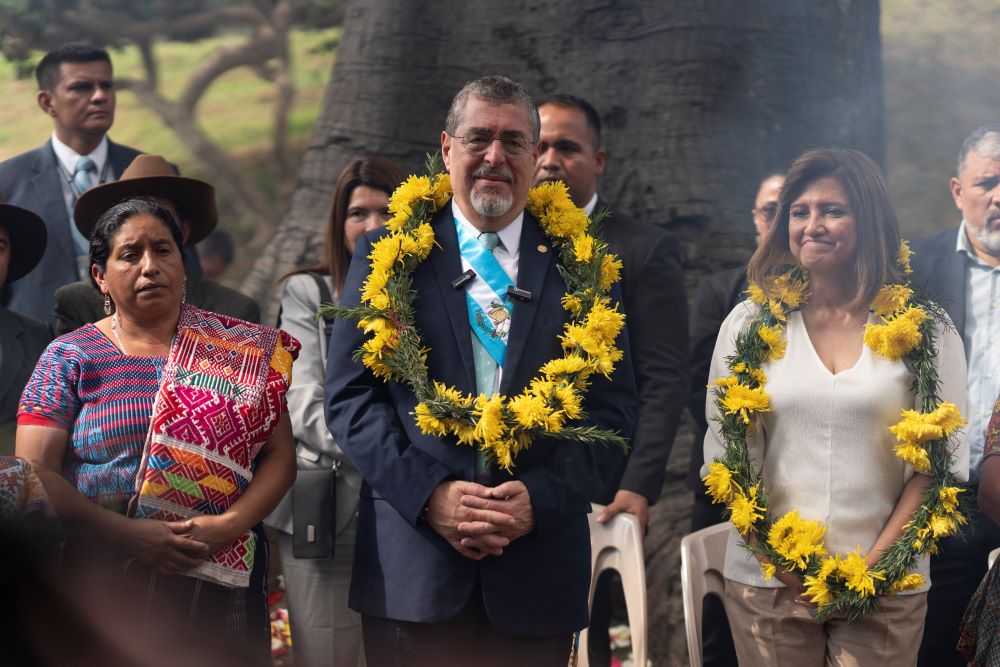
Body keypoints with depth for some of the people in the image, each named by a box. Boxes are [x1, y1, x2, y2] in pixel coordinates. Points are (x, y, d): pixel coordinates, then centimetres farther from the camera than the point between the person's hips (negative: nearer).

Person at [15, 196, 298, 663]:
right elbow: (35, 471, -6)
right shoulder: (70, 357, 1)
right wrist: (128, 535, -17)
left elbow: (279, 455, 2)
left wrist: (230, 524, -16)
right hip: (105, 585, -1)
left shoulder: (243, 351, 5)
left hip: (217, 585, 1)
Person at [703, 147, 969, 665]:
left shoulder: (926, 331, 1)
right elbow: (724, 454, 3)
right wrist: (778, 560, -7)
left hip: (886, 588, -1)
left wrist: (877, 562, -11)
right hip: (766, 583, 1)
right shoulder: (751, 325, 4)